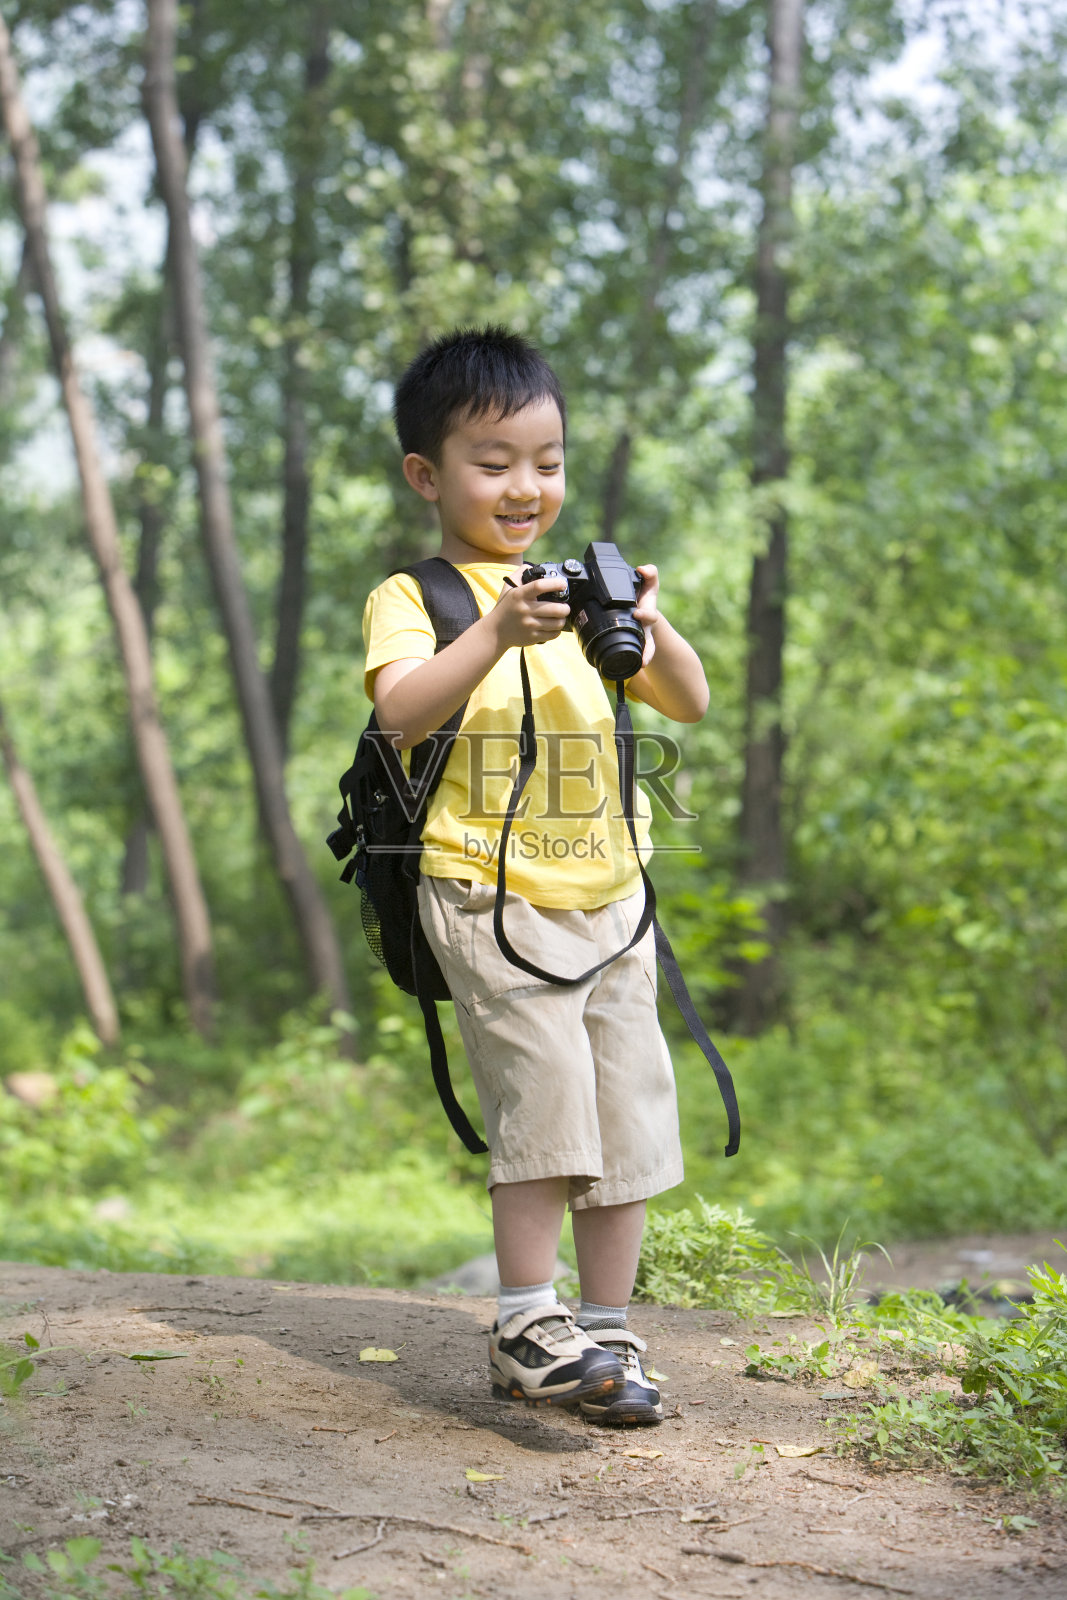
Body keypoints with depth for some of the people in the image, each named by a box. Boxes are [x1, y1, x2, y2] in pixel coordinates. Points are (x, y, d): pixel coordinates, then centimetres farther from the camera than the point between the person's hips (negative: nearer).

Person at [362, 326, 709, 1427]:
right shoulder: (414, 596, 0)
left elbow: (689, 706, 12)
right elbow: (400, 712, -18)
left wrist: (652, 630, -8)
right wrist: (496, 635, -31)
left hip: (609, 894, 6)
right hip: (489, 893, -6)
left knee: (628, 1106, 5)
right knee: (544, 1087, -19)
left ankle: (604, 1334, 15)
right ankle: (527, 1328, -9)